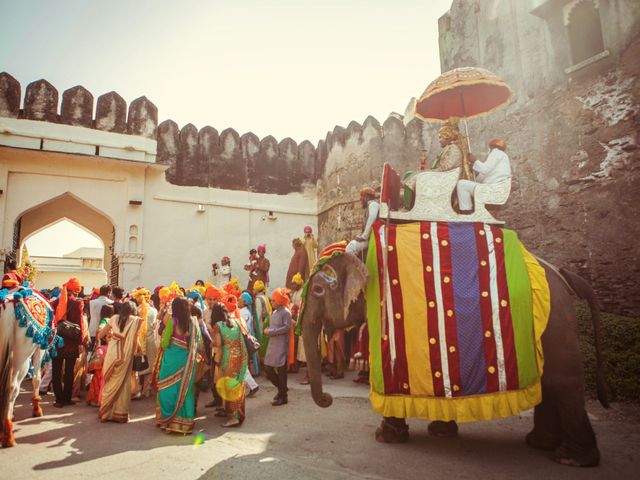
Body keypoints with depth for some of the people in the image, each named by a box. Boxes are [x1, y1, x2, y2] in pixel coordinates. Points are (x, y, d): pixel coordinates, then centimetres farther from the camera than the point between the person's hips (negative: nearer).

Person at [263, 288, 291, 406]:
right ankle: (281, 388, 29)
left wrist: (270, 332, -17)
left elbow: (287, 327, -19)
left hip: (281, 346, -8)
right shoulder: (274, 312, 14)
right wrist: (267, 330, 4)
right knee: (268, 369, 8)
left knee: (281, 371, 1)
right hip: (272, 344, 8)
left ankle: (283, 396, 14)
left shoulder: (285, 312, -10)